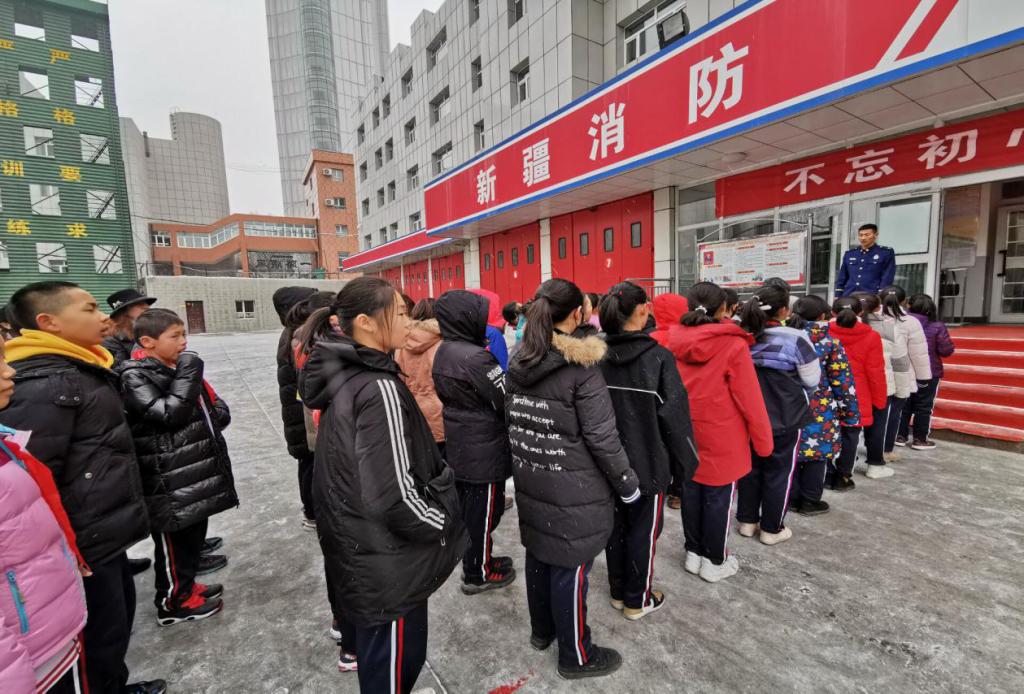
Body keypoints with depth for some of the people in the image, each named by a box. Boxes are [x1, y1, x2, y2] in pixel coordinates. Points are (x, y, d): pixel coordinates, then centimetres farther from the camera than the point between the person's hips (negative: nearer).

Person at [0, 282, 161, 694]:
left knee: (119, 615, 24)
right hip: (84, 543, -9)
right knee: (100, 635, 9)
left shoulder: (82, 371, 10)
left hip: (105, 533, 10)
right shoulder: (44, 383, -21)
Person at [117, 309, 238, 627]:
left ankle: (186, 585, 39)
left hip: (197, 468, 8)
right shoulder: (135, 376, -13)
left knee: (194, 532, 20)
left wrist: (215, 414, -4)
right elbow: (170, 414, -24)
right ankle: (173, 601, 26)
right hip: (168, 477, -8)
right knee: (174, 539, 8)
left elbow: (217, 405, 17)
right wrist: (187, 375, -21)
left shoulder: (180, 367, 11)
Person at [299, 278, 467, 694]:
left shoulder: (342, 378, 1)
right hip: (387, 560, -9)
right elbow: (394, 494, -29)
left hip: (356, 546, 9)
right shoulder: (379, 389, -27)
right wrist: (443, 524, -12)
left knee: (376, 651, 28)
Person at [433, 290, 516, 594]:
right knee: (484, 512, 9)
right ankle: (478, 575, 28)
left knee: (468, 507, 22)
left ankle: (474, 561, 41)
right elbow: (507, 400, -22)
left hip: (458, 447, 9)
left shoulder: (444, 352, 4)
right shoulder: (475, 358, -25)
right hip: (484, 451, -9)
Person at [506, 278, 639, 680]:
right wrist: (628, 485, -5)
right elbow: (602, 437, -17)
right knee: (570, 567, 9)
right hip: (574, 488, -7)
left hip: (530, 481, 7)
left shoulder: (519, 362, 2)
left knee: (539, 555, 22)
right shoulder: (581, 366, -19)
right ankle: (575, 657, 30)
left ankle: (541, 630, 43)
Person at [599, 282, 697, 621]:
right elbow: (674, 417, -14)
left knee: (616, 526, 19)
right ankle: (637, 600, 31)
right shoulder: (658, 357, -17)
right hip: (648, 462, -4)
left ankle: (618, 591, 37)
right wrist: (686, 462, 0)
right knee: (644, 531, 14)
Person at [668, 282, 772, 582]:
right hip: (721, 438, -4)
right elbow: (750, 398, -12)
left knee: (691, 494, 17)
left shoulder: (675, 342, -4)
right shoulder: (734, 345, -16)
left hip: (686, 435, 4)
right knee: (718, 499, 10)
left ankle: (694, 553, 33)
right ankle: (715, 562, 26)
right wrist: (763, 440, -1)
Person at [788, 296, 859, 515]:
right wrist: (851, 412, 4)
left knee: (792, 453, 13)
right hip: (820, 412, -4)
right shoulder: (830, 343, -8)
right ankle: (810, 502, 20)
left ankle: (793, 498, 24)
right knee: (817, 455, 10)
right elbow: (843, 382, -6)